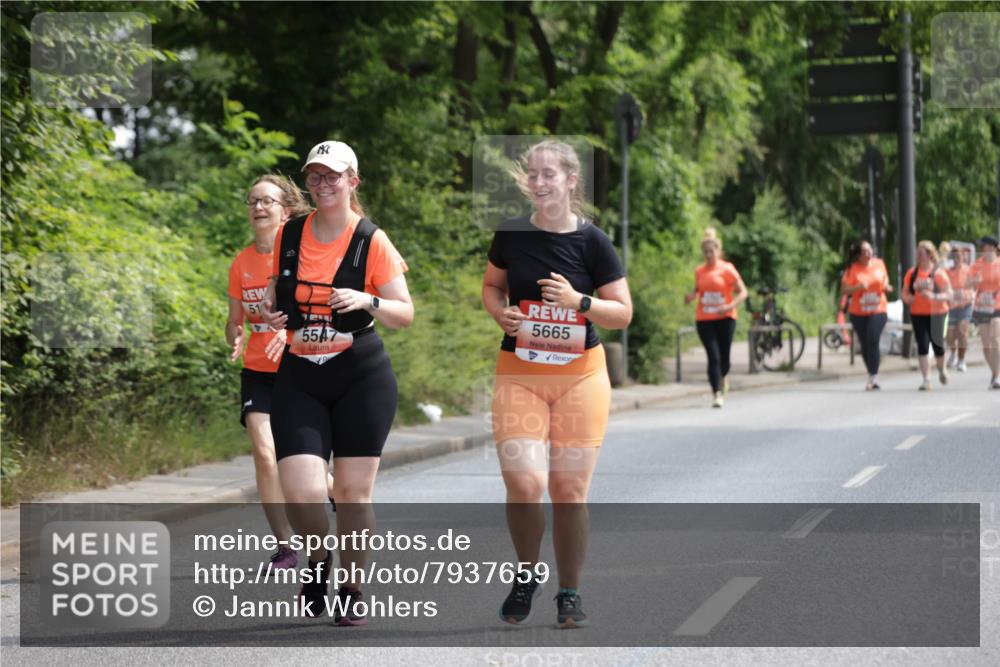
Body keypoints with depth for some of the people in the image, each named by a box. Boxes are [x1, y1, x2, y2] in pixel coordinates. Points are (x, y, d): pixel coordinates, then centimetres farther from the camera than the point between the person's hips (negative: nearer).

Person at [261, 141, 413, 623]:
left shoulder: (372, 241, -5)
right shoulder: (289, 235, 5)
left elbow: (404, 314, -3)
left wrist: (368, 301, -22)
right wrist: (271, 312, -1)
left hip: (362, 376, -2)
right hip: (298, 377, 2)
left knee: (353, 491, -1)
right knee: (300, 493, -11)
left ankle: (352, 591, 18)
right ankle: (319, 561, 20)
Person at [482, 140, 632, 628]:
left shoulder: (591, 241, -5)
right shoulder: (510, 235, 0)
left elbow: (622, 314, -2)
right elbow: (491, 284, 17)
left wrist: (579, 301, -19)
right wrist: (500, 312, -4)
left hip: (580, 375, -1)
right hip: (518, 373, 1)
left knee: (569, 490, 1)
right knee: (523, 482, -14)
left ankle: (569, 593, 18)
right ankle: (527, 575, 12)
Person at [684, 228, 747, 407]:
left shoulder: (727, 269, -4)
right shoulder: (699, 271, 6)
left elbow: (743, 292, -5)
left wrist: (730, 306, -21)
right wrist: (691, 296, -1)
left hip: (725, 318, -1)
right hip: (704, 319, 1)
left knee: (724, 356, 5)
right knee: (713, 356, -9)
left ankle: (723, 377, 39)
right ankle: (717, 394, -7)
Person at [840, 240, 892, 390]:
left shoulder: (879, 264, 3)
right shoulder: (852, 269, -5)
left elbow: (885, 281, 19)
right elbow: (844, 290, -8)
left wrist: (887, 287, -3)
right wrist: (858, 287, -23)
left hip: (878, 310, 0)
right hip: (858, 312, 0)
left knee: (873, 341, -17)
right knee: (865, 345, 6)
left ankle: (873, 378, -15)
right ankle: (872, 377, 22)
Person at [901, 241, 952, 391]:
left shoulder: (939, 273, -5)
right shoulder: (912, 273, 6)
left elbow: (949, 295, -8)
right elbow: (905, 292, 13)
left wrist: (933, 296, -24)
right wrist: (908, 298, -11)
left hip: (936, 314, -2)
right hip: (917, 315, 2)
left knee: (937, 344, 3)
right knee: (922, 346, -5)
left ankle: (941, 370, 34)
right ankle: (926, 379, -3)